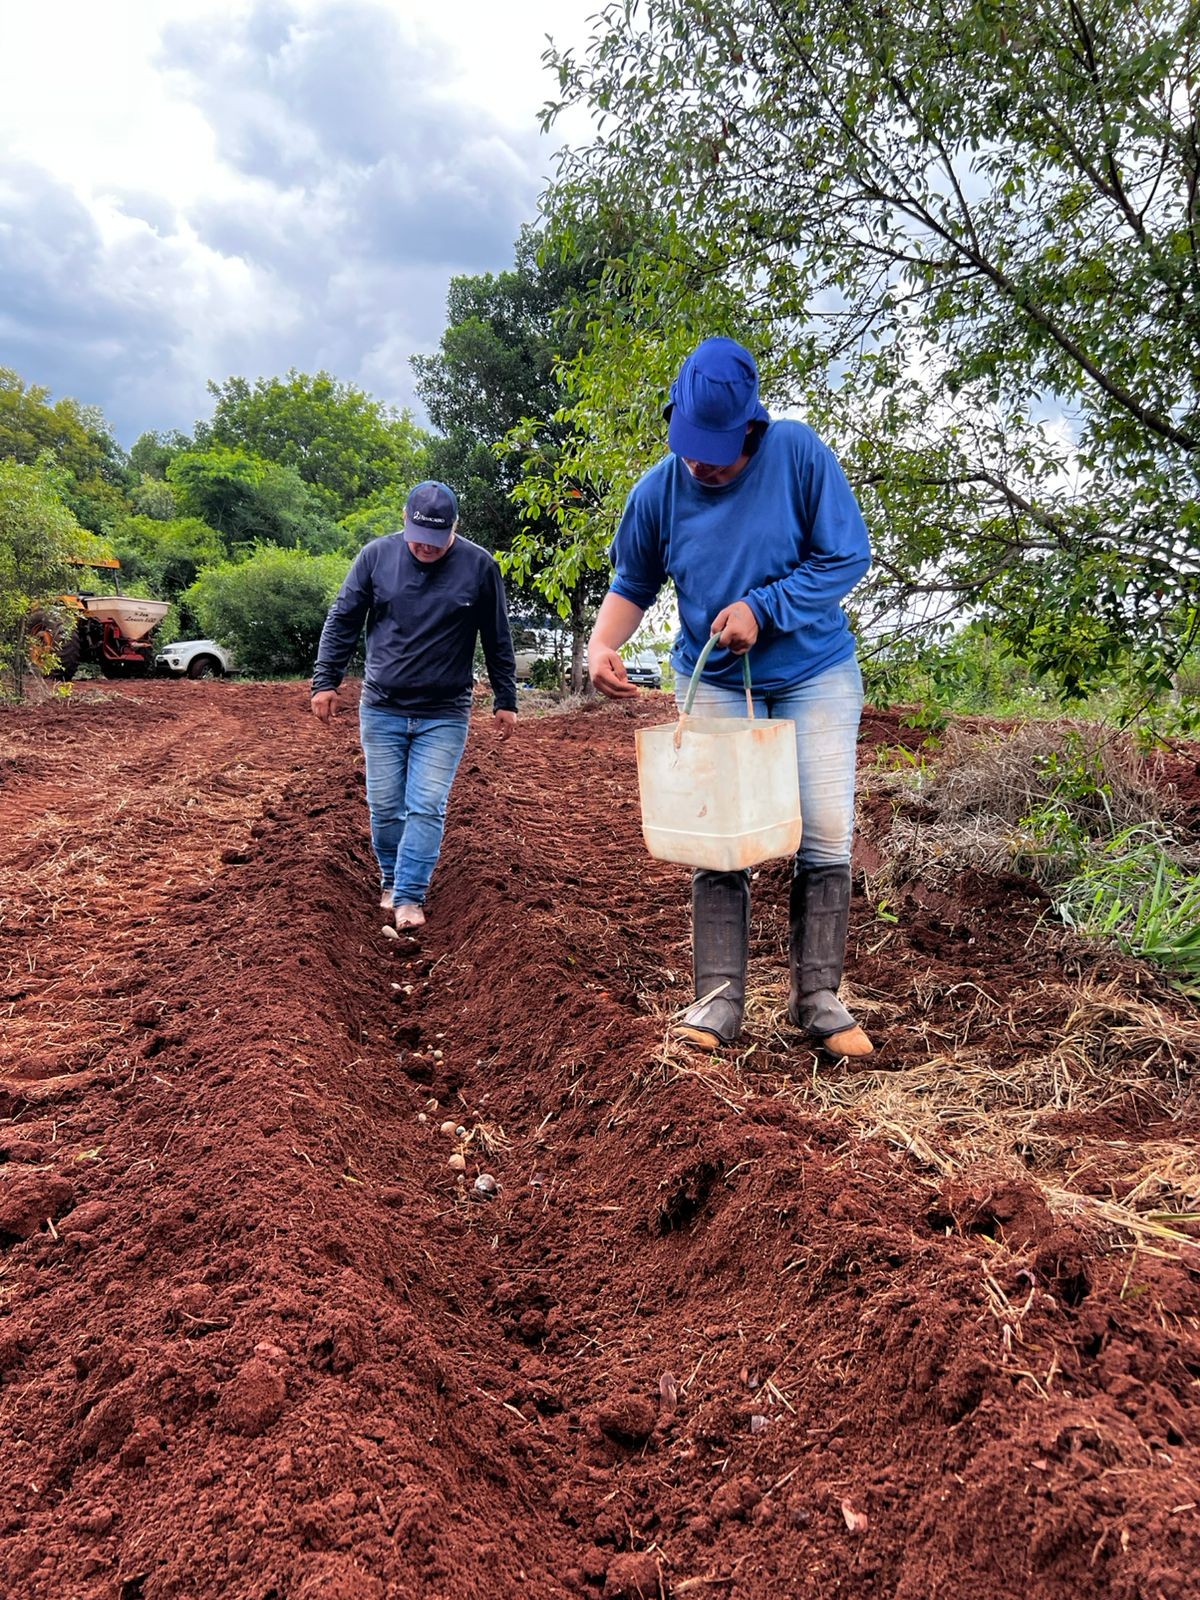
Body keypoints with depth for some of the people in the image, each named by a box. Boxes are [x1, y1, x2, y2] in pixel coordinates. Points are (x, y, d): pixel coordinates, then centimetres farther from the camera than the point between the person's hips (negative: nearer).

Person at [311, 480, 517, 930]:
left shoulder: (479, 566, -5)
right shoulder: (376, 555, -4)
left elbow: (498, 641, 3)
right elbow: (341, 622, 4)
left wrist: (505, 700, 5)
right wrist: (325, 681, -1)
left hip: (444, 715, -1)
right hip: (381, 710, 2)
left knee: (427, 808, -6)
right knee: (384, 806, 7)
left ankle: (409, 898, -1)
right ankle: (391, 881, 27)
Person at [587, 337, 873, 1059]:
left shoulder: (800, 454, -15)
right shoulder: (657, 490, -7)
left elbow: (848, 556, -12)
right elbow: (632, 586, 6)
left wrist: (761, 608, -21)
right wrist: (603, 645, -13)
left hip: (815, 670, -1)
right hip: (716, 681, 2)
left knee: (826, 836, -3)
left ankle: (819, 998, 8)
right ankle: (719, 999, 6)